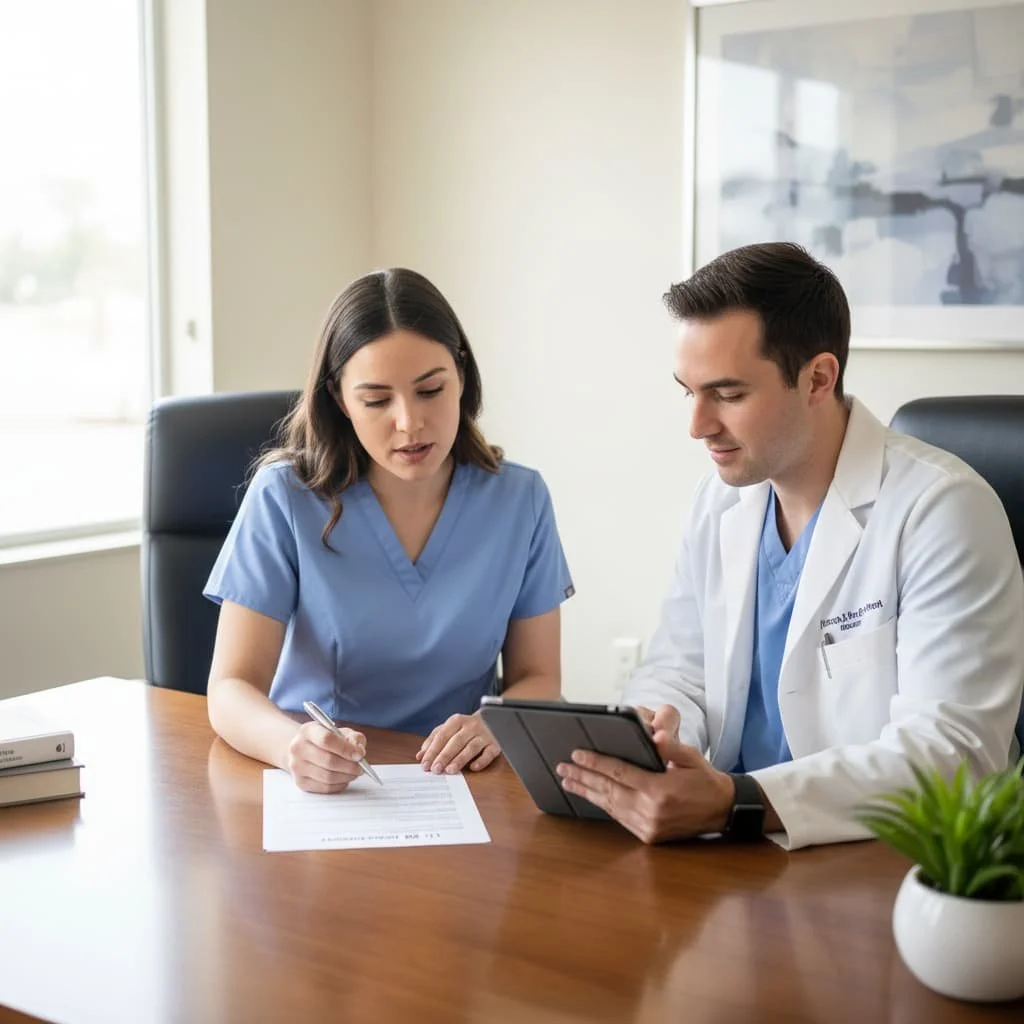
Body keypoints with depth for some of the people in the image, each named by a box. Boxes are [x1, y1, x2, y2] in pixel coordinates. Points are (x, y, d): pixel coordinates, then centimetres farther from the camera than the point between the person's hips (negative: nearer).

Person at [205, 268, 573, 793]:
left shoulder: (520, 499, -1)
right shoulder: (285, 498, -8)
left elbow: (538, 679, 4)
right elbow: (230, 690, -10)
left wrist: (494, 727, -19)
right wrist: (292, 746, -32)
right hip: (315, 789, 0)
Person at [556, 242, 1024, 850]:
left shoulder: (940, 510, -14)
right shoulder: (722, 500, 7)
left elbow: (952, 749, -20)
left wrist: (736, 803, -30)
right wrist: (636, 739, -9)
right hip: (736, 860, 6)